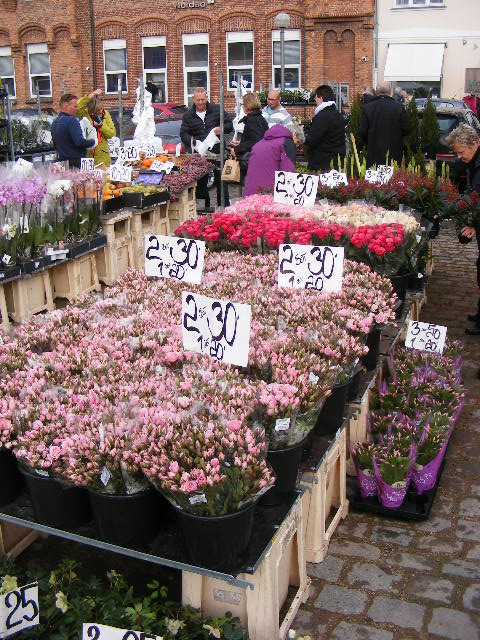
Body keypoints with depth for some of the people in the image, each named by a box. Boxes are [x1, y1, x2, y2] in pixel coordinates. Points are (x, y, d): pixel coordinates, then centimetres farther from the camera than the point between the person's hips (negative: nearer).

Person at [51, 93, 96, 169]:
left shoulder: (54, 123, 15)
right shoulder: (71, 120, -13)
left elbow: (55, 144, 22)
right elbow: (79, 142, -22)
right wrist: (93, 142, -6)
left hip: (62, 160, 9)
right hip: (76, 162, -8)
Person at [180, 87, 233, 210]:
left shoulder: (217, 110, 5)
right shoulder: (188, 115, 7)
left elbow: (230, 125, 9)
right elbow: (183, 134, 3)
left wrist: (221, 129, -13)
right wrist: (193, 142, -17)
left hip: (217, 150, -1)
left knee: (221, 179, -1)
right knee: (200, 180, 4)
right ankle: (205, 206, 13)